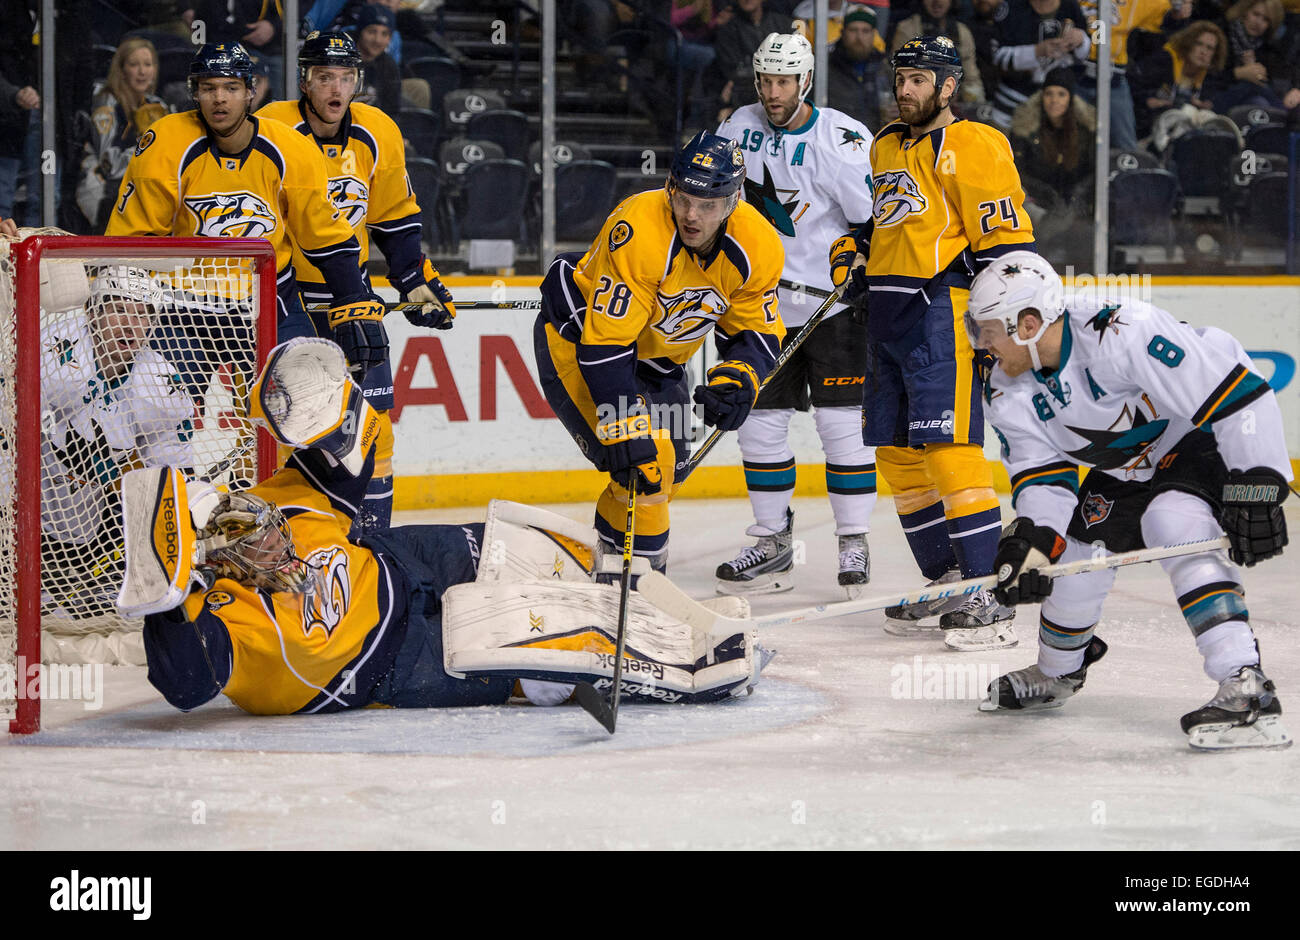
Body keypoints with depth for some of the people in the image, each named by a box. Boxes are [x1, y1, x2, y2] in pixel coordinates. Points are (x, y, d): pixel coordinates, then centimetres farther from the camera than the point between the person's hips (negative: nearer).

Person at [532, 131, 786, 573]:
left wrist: (735, 380, -25)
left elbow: (757, 332, -4)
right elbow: (605, 343, -34)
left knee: (667, 470, 14)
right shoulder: (640, 233, -36)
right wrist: (624, 428, -37)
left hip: (657, 356, 7)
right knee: (645, 462, -21)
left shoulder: (758, 249, -18)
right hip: (577, 341, -7)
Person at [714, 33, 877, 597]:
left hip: (834, 302, -5)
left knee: (841, 421, -6)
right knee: (759, 420, 5)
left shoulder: (841, 139, -15)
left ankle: (854, 545, 4)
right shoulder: (740, 128, 3)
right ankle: (773, 543, 16)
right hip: (765, 303, 5)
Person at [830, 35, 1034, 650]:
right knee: (896, 452, 9)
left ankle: (982, 596, -16)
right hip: (885, 315, 9)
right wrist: (852, 255, 13)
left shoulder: (972, 148, -8)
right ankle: (944, 581, 18)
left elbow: (1008, 243, -12)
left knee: (948, 448, -16)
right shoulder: (885, 148, 19)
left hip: (941, 312, -9)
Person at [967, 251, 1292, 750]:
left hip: (1203, 442, -8)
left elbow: (1235, 391, -35)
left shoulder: (1123, 332, -36)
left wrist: (1255, 489, -34)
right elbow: (1043, 474, -7)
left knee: (1173, 523, -31)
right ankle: (1056, 673, 35)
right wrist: (1032, 540, -28)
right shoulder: (1010, 391, -11)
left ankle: (1246, 689, -37)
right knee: (1076, 549, 5)